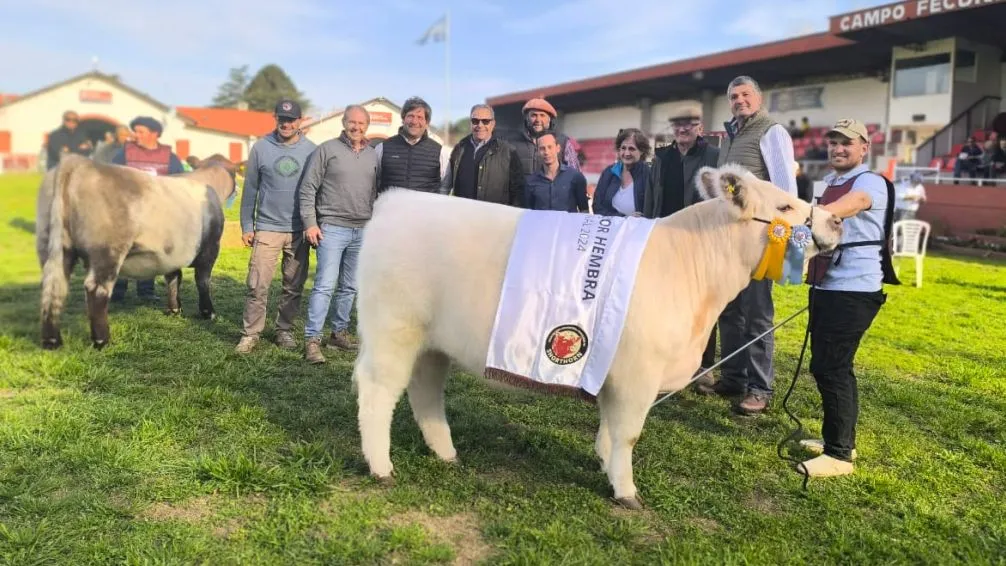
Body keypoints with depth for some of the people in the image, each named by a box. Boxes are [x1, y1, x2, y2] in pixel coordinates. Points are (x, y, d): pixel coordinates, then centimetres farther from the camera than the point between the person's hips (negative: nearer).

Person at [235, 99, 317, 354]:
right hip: (267, 228, -1)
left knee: (293, 286, 8)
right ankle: (250, 333, 4)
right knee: (258, 285, -5)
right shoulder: (261, 148, 2)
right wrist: (247, 226, 3)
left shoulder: (311, 150, 2)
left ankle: (285, 330, 21)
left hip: (299, 230, 1)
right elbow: (250, 189, 5)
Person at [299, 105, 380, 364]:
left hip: (363, 231, 5)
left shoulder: (373, 155, 11)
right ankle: (312, 340, -6)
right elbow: (308, 188, -3)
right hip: (332, 227, -5)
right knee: (325, 284, -10)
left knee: (350, 287, 11)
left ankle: (339, 333, 23)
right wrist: (310, 223, -9)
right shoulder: (327, 150, -2)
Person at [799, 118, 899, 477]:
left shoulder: (871, 183, -12)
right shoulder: (830, 183, 17)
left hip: (854, 290, -9)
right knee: (828, 365, 15)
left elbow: (847, 207, -36)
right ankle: (838, 438, 28)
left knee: (830, 367, -10)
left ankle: (839, 454, -1)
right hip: (828, 286, 9)